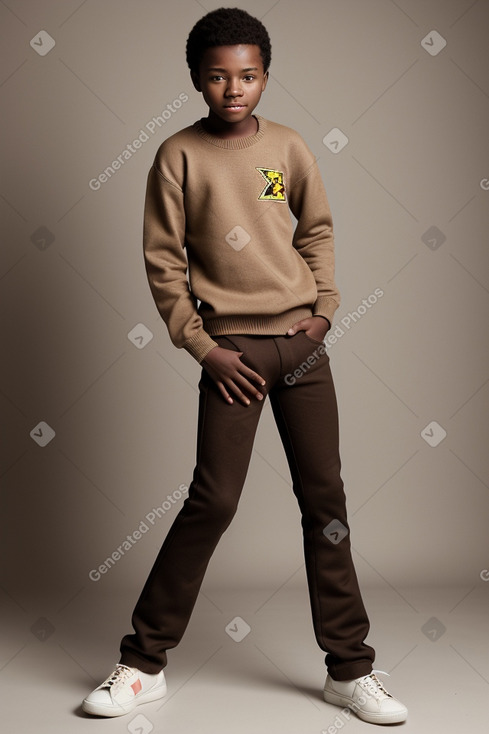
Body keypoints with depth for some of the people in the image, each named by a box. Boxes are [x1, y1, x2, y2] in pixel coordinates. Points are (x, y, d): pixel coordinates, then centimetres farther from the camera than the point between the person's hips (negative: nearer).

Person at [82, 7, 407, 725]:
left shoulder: (289, 146, 6)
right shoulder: (179, 155, -3)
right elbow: (162, 262, -2)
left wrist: (324, 308, 5)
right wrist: (204, 349, -7)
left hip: (302, 342, 3)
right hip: (232, 348, -3)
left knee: (325, 497, 5)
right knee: (213, 499, -6)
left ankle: (350, 669, 17)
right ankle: (143, 664, 10)